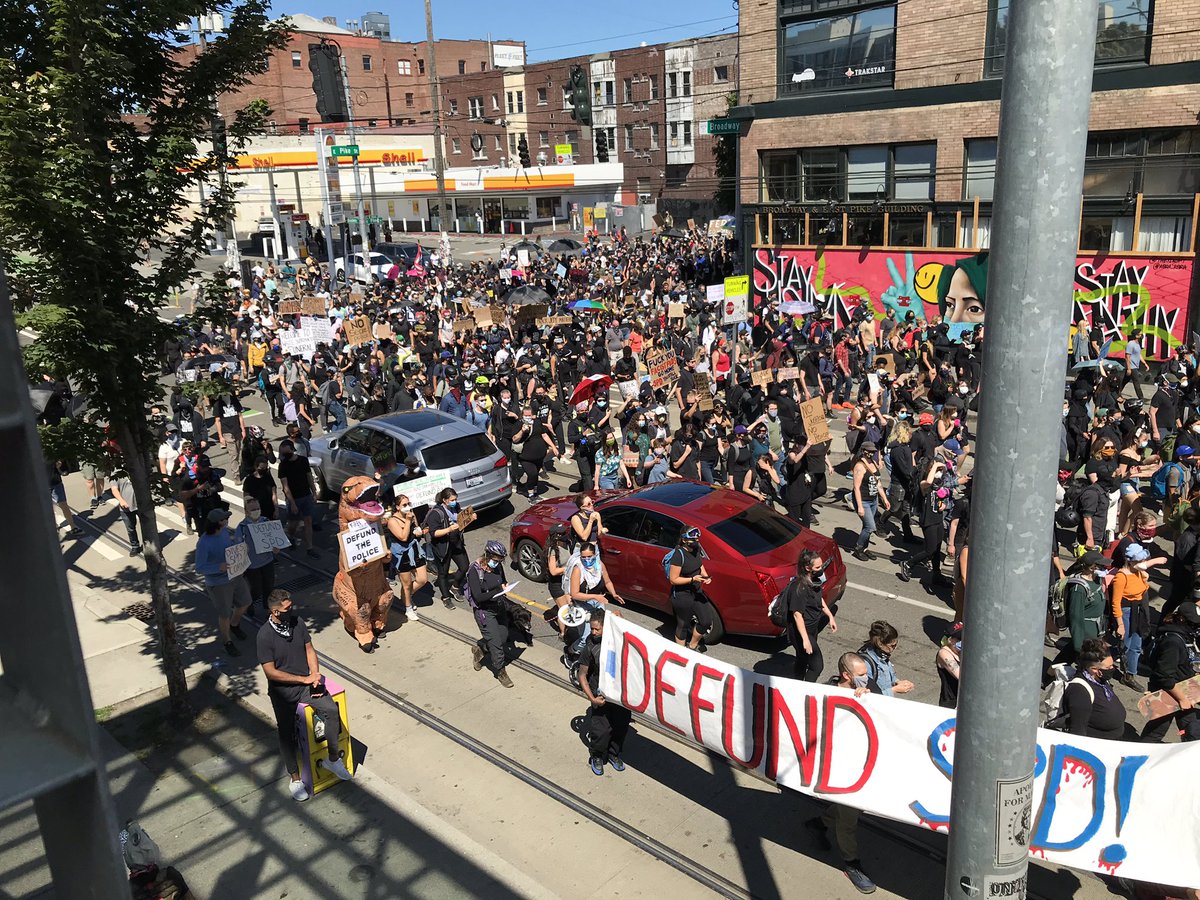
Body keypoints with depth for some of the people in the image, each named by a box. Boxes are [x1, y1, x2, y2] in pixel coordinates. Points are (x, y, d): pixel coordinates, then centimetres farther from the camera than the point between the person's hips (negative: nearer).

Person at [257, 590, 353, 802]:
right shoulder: (264, 635, -16)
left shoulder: (296, 622, -1)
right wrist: (304, 679, -15)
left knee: (332, 710, -18)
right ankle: (295, 778, 10)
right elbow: (271, 672, -14)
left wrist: (315, 676, -8)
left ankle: (333, 759, -1)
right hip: (282, 689, -3)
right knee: (286, 732, -10)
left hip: (306, 682, 3)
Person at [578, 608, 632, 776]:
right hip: (602, 696, -3)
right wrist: (592, 698, -16)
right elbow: (582, 676, -9)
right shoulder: (590, 647, -19)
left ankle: (614, 754, 40)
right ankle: (596, 757, 27)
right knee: (601, 731, -2)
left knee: (621, 727, 14)